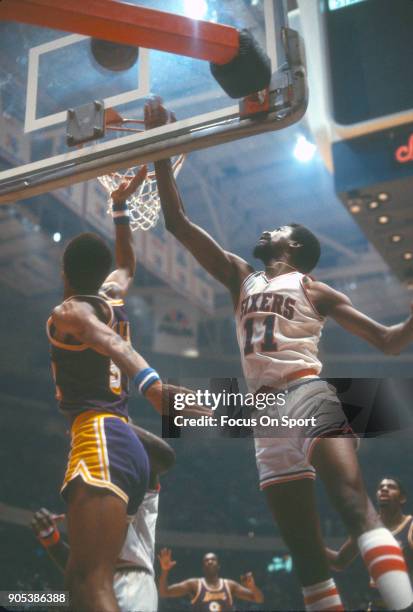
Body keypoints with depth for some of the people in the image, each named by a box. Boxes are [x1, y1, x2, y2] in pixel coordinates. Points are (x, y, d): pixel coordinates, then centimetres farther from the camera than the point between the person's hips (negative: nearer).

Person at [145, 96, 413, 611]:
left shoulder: (314, 290, 13)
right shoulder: (240, 277, 24)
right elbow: (177, 222, 20)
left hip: (308, 395, -4)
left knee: (353, 499, -26)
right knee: (302, 546, 1)